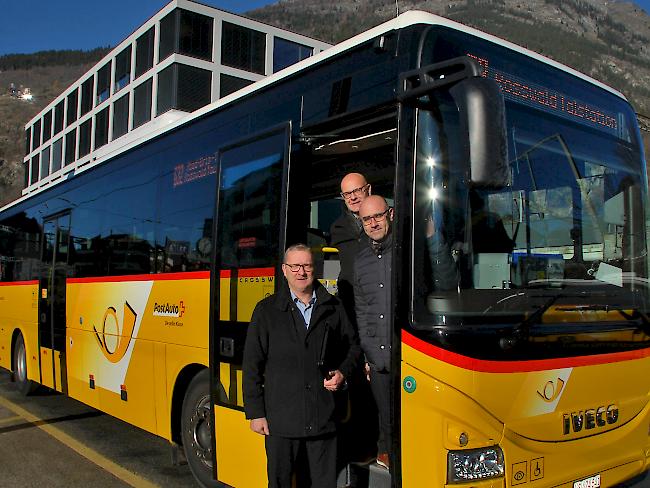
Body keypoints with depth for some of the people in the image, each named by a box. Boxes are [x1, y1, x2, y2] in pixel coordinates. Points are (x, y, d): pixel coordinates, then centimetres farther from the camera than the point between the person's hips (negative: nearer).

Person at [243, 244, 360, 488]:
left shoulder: (333, 307, 7)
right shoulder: (267, 310, 1)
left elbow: (352, 346, 20)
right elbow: (252, 365, 0)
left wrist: (342, 372, 0)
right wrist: (255, 413, -3)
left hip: (324, 419, 2)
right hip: (281, 419, -1)